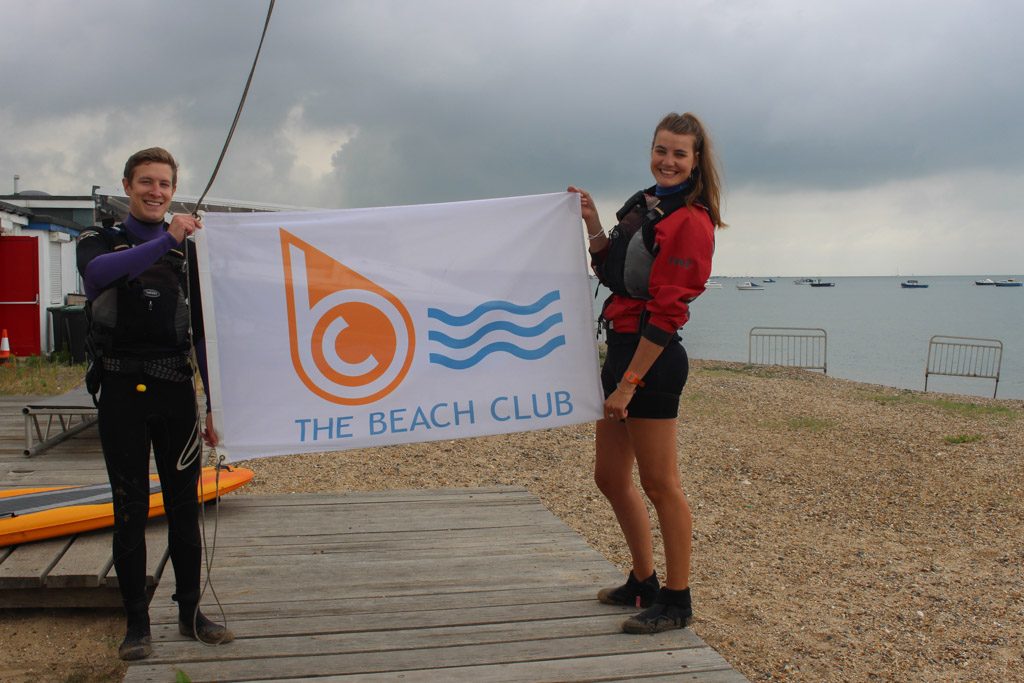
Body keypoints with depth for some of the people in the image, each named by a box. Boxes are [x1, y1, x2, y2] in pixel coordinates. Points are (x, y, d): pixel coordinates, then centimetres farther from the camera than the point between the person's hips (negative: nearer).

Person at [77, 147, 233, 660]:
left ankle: (190, 613, 20)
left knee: (184, 507, 8)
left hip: (176, 392, 2)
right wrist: (165, 240, -32)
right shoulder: (100, 241, 5)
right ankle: (137, 622, 14)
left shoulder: (190, 252, 11)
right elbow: (98, 272, -22)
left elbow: (203, 334, 10)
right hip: (122, 392, -2)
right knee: (131, 510, 3)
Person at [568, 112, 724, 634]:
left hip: (652, 357, -10)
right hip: (620, 346, 10)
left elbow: (666, 310, -18)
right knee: (610, 477, 16)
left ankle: (676, 603, 15)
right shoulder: (645, 204, 14)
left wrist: (629, 382, -19)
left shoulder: (690, 221, -14)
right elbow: (611, 274, 19)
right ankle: (643, 583, 32)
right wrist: (593, 225, 5)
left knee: (659, 484, 0)